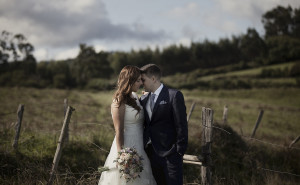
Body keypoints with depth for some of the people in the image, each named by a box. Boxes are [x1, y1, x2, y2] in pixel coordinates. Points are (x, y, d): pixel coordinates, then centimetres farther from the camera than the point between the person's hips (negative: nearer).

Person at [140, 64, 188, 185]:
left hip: (170, 154, -6)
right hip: (151, 154, 6)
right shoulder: (143, 99, 12)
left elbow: (181, 125, -10)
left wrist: (180, 151, -12)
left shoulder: (174, 96, -7)